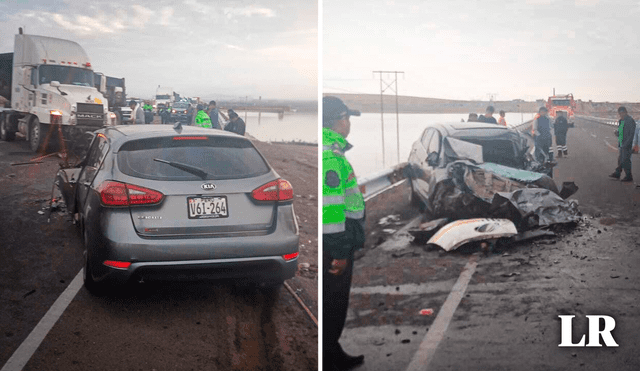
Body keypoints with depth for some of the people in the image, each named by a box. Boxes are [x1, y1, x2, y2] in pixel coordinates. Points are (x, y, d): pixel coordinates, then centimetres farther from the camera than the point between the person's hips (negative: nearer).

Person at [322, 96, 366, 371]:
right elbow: (331, 206, -24)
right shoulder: (330, 155, -19)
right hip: (334, 245, -11)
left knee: (335, 304, 20)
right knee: (333, 306, -1)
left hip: (336, 244, 11)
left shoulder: (331, 150, 16)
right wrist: (339, 251, -22)